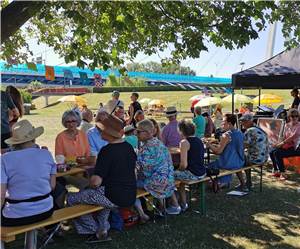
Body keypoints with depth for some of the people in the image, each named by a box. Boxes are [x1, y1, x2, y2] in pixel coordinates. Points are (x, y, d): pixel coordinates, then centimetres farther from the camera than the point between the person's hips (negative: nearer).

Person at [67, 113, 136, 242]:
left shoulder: (107, 150, -19)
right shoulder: (129, 147, 4)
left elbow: (96, 181, -24)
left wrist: (91, 184, -1)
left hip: (114, 197, -8)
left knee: (71, 199, 6)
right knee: (100, 192, 37)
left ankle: (95, 231, 16)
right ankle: (103, 228, 31)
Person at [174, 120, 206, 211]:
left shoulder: (184, 142, -15)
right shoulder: (199, 140, 10)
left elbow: (184, 164, -21)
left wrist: (179, 169, 0)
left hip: (192, 174, -9)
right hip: (202, 173, 9)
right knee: (181, 175, 28)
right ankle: (183, 204, 34)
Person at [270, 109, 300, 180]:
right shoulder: (287, 125, 10)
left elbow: (293, 137, -19)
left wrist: (282, 143, -18)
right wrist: (278, 143, -7)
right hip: (287, 145, 7)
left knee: (277, 153, -24)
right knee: (272, 152, -7)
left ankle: (282, 173, -13)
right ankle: (276, 171, 7)